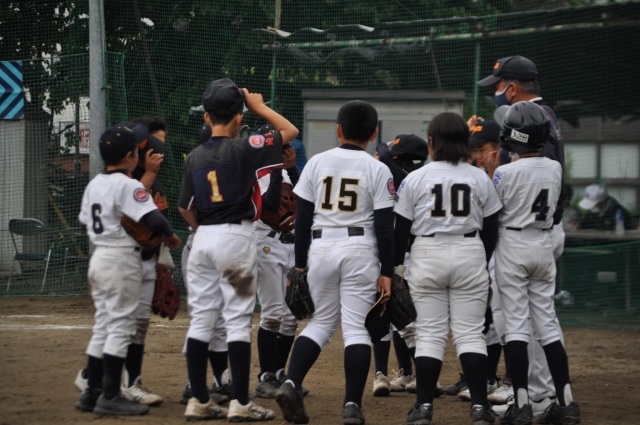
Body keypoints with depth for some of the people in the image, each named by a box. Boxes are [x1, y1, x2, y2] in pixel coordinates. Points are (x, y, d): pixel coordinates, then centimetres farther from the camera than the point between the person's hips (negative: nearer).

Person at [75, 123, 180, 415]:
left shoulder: (94, 185, 10)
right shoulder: (127, 185, -15)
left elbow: (85, 220, 18)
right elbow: (152, 218, -24)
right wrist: (171, 235, -8)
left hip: (98, 257, 8)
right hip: (122, 260, -8)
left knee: (102, 326, 14)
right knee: (121, 327, -5)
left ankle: (92, 392, 15)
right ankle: (110, 396, -7)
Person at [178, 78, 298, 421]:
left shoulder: (194, 157, 5)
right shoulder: (243, 148, -10)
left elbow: (185, 207, 11)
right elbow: (290, 132, -5)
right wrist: (259, 106, 5)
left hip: (203, 238, 5)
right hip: (236, 237, -5)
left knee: (201, 319, 8)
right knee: (238, 319, -2)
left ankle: (198, 401, 9)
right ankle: (240, 403, -3)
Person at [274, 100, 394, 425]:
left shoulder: (317, 163, 3)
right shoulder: (377, 170, -3)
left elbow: (302, 218, 5)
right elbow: (384, 225, -5)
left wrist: (299, 264, 11)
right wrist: (386, 272, -1)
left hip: (321, 249, 2)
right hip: (360, 252, -2)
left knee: (321, 321, 14)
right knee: (356, 327, 0)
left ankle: (291, 384, -5)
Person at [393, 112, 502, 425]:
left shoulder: (415, 179, -2)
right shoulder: (480, 179, 3)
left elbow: (401, 227, 0)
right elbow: (491, 228, 6)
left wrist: (395, 266, 9)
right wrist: (487, 266, 17)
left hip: (427, 255, -1)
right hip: (470, 255, 1)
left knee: (430, 333, 3)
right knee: (470, 333, 3)